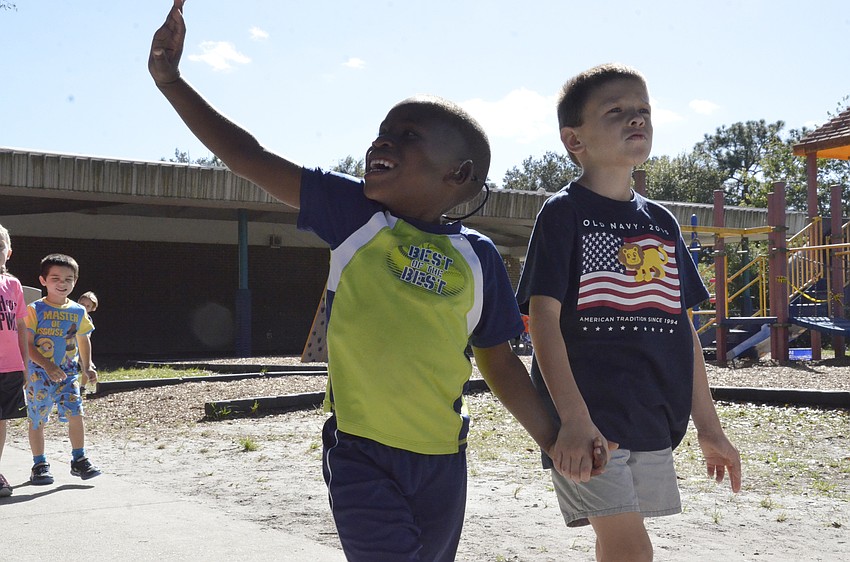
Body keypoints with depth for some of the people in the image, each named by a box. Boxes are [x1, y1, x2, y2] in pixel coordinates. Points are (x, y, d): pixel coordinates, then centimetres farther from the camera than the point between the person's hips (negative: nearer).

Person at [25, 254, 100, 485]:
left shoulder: (78, 312, 6)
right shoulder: (35, 310, -6)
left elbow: (84, 341, 19)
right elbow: (27, 344, -11)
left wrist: (87, 367, 10)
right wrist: (47, 365, -23)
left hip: (68, 374, 3)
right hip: (39, 374, -2)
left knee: (75, 414, -8)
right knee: (37, 420, 5)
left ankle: (79, 460, 6)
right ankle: (40, 465, 18)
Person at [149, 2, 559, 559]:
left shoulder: (478, 257, -1)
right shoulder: (353, 211, -3)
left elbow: (500, 364, 7)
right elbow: (250, 158, -4)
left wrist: (556, 442, 5)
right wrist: (171, 80, -6)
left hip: (441, 460, 2)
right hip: (360, 455, -2)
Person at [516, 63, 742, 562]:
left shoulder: (662, 222, 13)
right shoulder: (564, 213, -5)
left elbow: (682, 325, 15)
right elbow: (543, 318, -13)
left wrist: (709, 427, 16)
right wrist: (574, 418, -24)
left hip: (653, 419, 6)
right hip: (588, 418, -6)